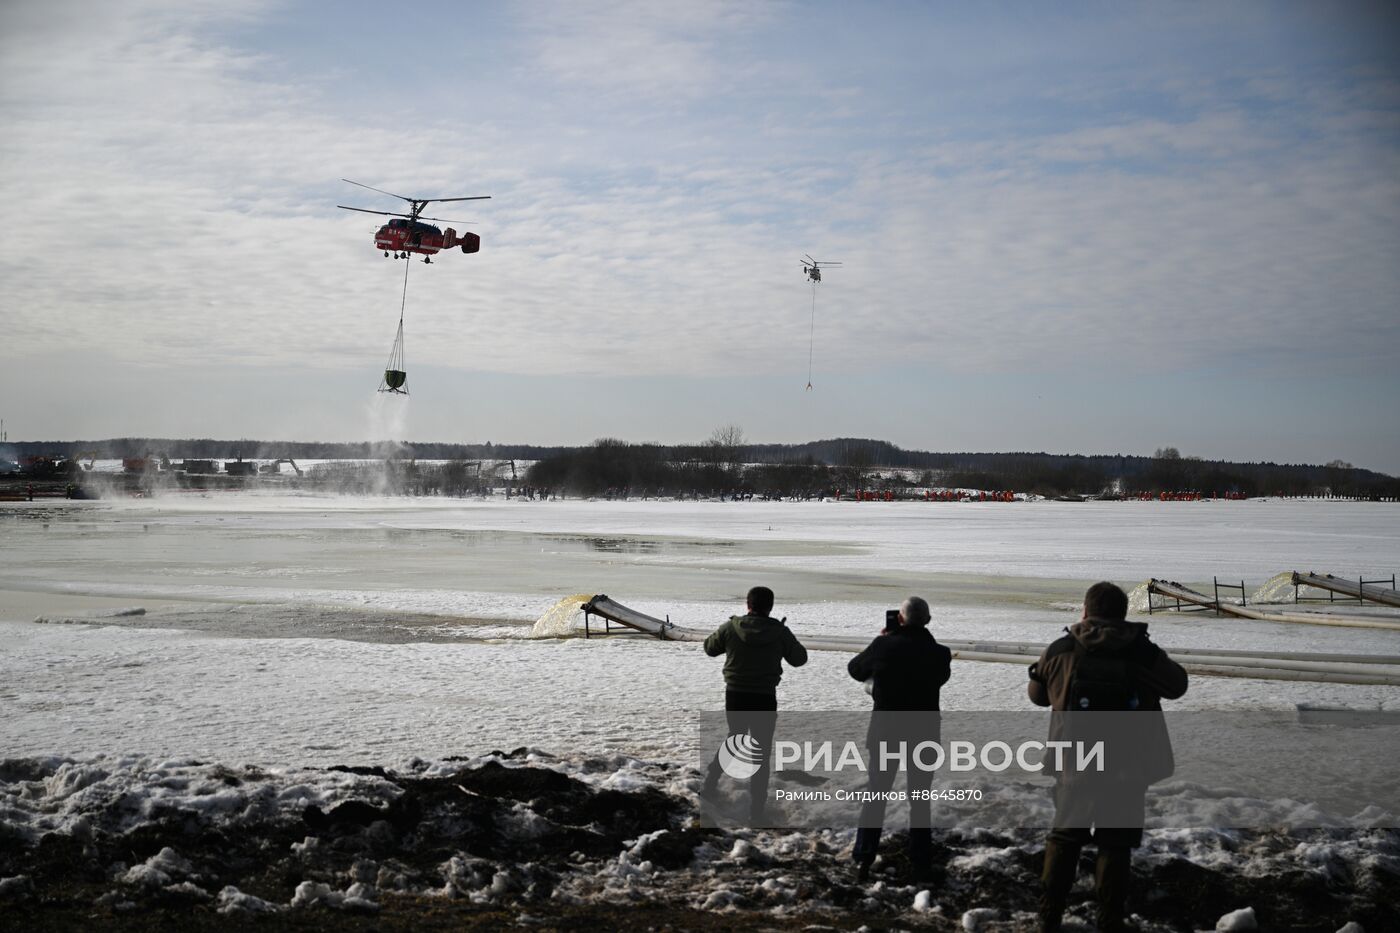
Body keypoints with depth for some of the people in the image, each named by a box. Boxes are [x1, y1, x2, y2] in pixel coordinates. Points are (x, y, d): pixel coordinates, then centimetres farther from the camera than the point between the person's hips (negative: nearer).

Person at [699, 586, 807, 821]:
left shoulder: (730, 628, -8)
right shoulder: (779, 632, -10)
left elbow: (710, 648, 9)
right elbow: (799, 659, 4)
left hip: (735, 696, 2)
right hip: (764, 699, -2)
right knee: (761, 753, 8)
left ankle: (710, 785, 27)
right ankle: (756, 808, 6)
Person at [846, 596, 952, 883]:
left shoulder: (885, 646, -11)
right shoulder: (938, 652, -8)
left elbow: (855, 670, 5)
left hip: (885, 733, 0)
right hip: (924, 736, 0)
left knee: (876, 796, 12)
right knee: (920, 801, 12)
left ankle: (863, 861, 9)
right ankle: (921, 867, 12)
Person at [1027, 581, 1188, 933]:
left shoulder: (1059, 651, -4)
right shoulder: (1143, 652, -7)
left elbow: (1037, 694, 12)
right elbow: (1177, 685, 12)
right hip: (1127, 769, -1)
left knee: (1064, 838, 15)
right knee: (1115, 844, 8)